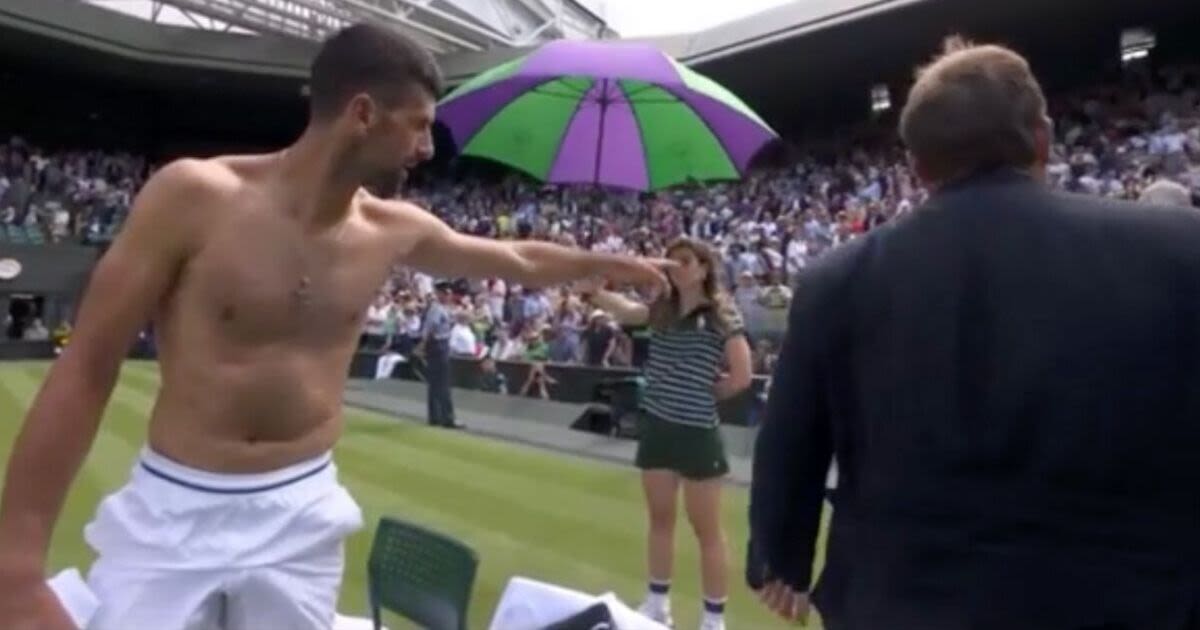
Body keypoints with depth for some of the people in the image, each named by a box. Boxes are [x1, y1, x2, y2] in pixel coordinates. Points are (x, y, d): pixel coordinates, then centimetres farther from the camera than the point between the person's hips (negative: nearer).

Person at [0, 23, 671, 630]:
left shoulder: (394, 231, -2)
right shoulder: (194, 195, -14)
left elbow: (517, 258, 15)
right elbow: (86, 369, -11)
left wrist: (617, 264, 25)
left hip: (301, 517, 3)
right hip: (170, 513, -3)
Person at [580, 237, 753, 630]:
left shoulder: (722, 314, -9)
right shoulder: (662, 310, 8)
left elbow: (742, 377, -10)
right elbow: (624, 309, -4)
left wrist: (705, 393, 1)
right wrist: (591, 289, -19)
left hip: (697, 432, -6)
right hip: (657, 426, 6)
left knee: (706, 529, 6)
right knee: (660, 519, 18)